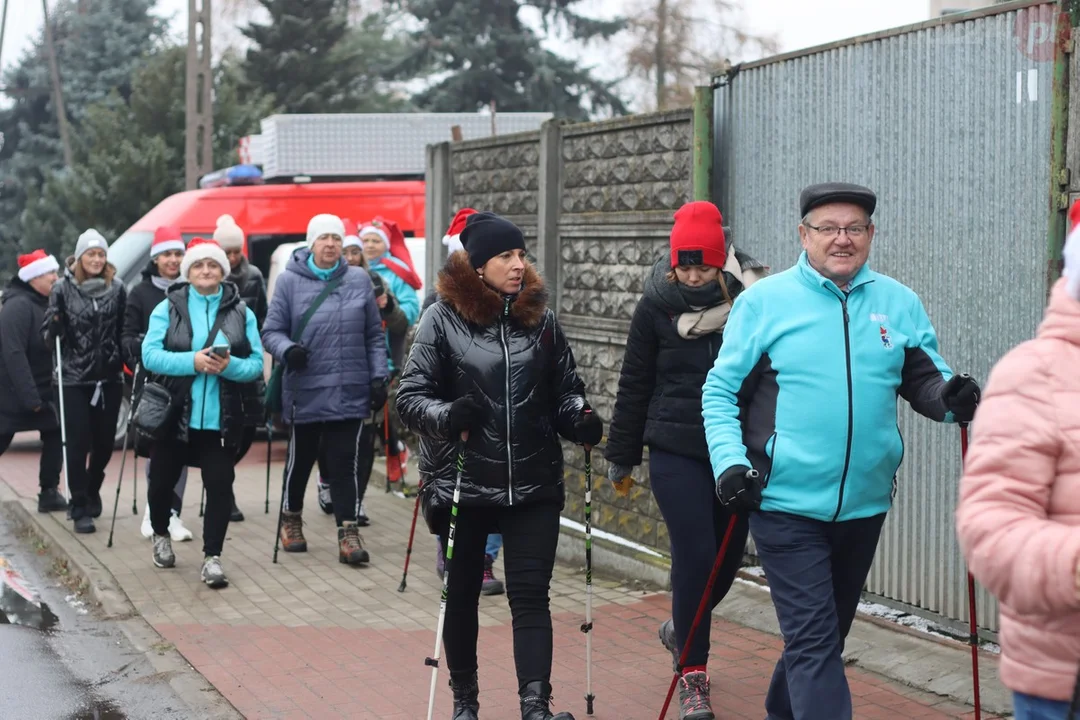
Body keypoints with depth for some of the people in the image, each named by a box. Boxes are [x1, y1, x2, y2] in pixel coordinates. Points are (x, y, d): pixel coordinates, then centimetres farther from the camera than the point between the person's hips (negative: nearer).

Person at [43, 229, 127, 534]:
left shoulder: (116, 288, 2)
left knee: (105, 441, 9)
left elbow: (124, 330, 7)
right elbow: (48, 333, -1)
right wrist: (53, 321, -23)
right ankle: (80, 509, 6)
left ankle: (92, 490, 36)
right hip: (75, 379, -2)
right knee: (78, 443, -3)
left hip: (109, 378, 2)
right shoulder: (63, 288, -3)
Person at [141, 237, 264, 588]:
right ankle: (161, 536, 40)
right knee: (162, 481, 13)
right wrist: (193, 362, -22)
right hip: (173, 414, 0)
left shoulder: (241, 312, 4)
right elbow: (150, 354, -9)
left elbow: (256, 363, -1)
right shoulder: (168, 307, 2)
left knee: (220, 485, -5)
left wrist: (230, 365, -21)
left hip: (221, 418, 0)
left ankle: (212, 557, 4)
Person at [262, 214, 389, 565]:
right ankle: (291, 519, 35)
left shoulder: (359, 280, 4)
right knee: (300, 459, 14)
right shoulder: (290, 280, -2)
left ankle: (348, 532, 4)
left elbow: (375, 335, 9)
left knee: (349, 464, -1)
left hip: (351, 392, 1)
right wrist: (287, 350, -20)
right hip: (305, 391, -1)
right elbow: (271, 330, 1)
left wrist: (379, 377, 3)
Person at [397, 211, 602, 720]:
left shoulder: (540, 317, 5)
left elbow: (565, 389, 13)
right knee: (462, 595, 14)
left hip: (534, 485, 1)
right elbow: (410, 397, -5)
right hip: (464, 483, -1)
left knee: (530, 596, -6)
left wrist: (580, 419, -8)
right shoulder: (443, 318, -5)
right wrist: (448, 415, -25)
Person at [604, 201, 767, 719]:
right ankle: (692, 674, 7)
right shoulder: (656, 306, -3)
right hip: (676, 451, -2)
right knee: (695, 555, -8)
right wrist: (621, 457, 8)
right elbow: (634, 385, 4)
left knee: (729, 556, 11)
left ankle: (681, 628, 42)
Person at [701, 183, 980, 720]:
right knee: (814, 639, -7)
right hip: (787, 504, -4)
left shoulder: (900, 304, 6)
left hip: (864, 505, 5)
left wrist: (950, 396, -14)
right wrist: (730, 461, -16)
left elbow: (925, 379, 9)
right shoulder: (764, 301, -4)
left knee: (826, 633, 20)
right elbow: (720, 391, -3)